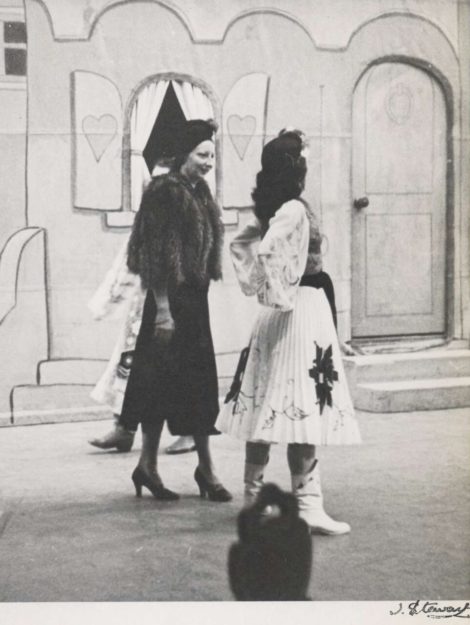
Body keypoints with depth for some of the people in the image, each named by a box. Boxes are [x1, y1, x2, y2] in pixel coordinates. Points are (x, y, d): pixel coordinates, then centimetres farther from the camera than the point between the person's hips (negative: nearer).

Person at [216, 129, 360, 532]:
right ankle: (309, 507, -9)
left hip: (277, 314, 9)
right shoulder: (295, 209, -14)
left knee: (265, 405, 12)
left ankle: (254, 494, 19)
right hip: (303, 309, -9)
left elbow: (241, 246, 20)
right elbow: (267, 251, -28)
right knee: (302, 408, -9)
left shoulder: (271, 209, 10)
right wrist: (279, 293, -16)